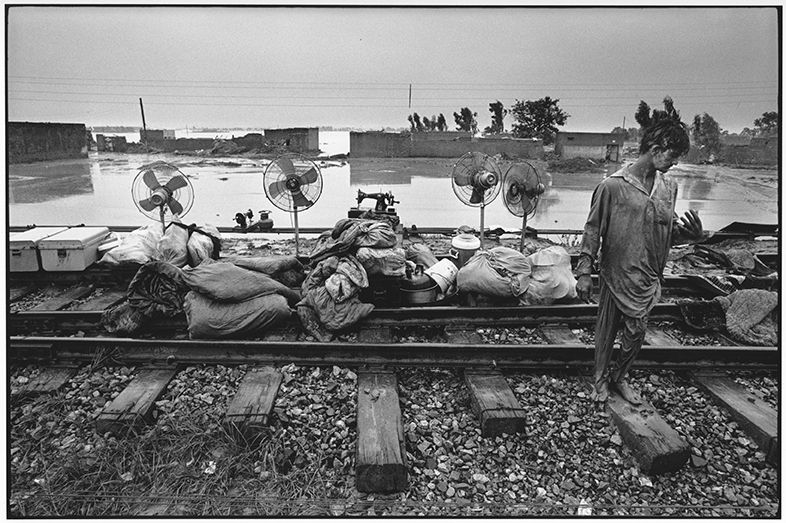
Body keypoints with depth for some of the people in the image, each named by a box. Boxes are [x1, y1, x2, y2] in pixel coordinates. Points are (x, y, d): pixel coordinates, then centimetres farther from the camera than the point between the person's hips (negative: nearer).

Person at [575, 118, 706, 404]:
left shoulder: (669, 187, 4)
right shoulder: (613, 186, -13)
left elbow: (670, 231, 14)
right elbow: (593, 230, -9)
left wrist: (692, 233, -8)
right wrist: (584, 271, -10)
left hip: (648, 276, 5)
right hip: (616, 273, -5)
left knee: (637, 332, 10)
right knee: (606, 330, 9)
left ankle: (619, 377, 33)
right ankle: (600, 379, 29)